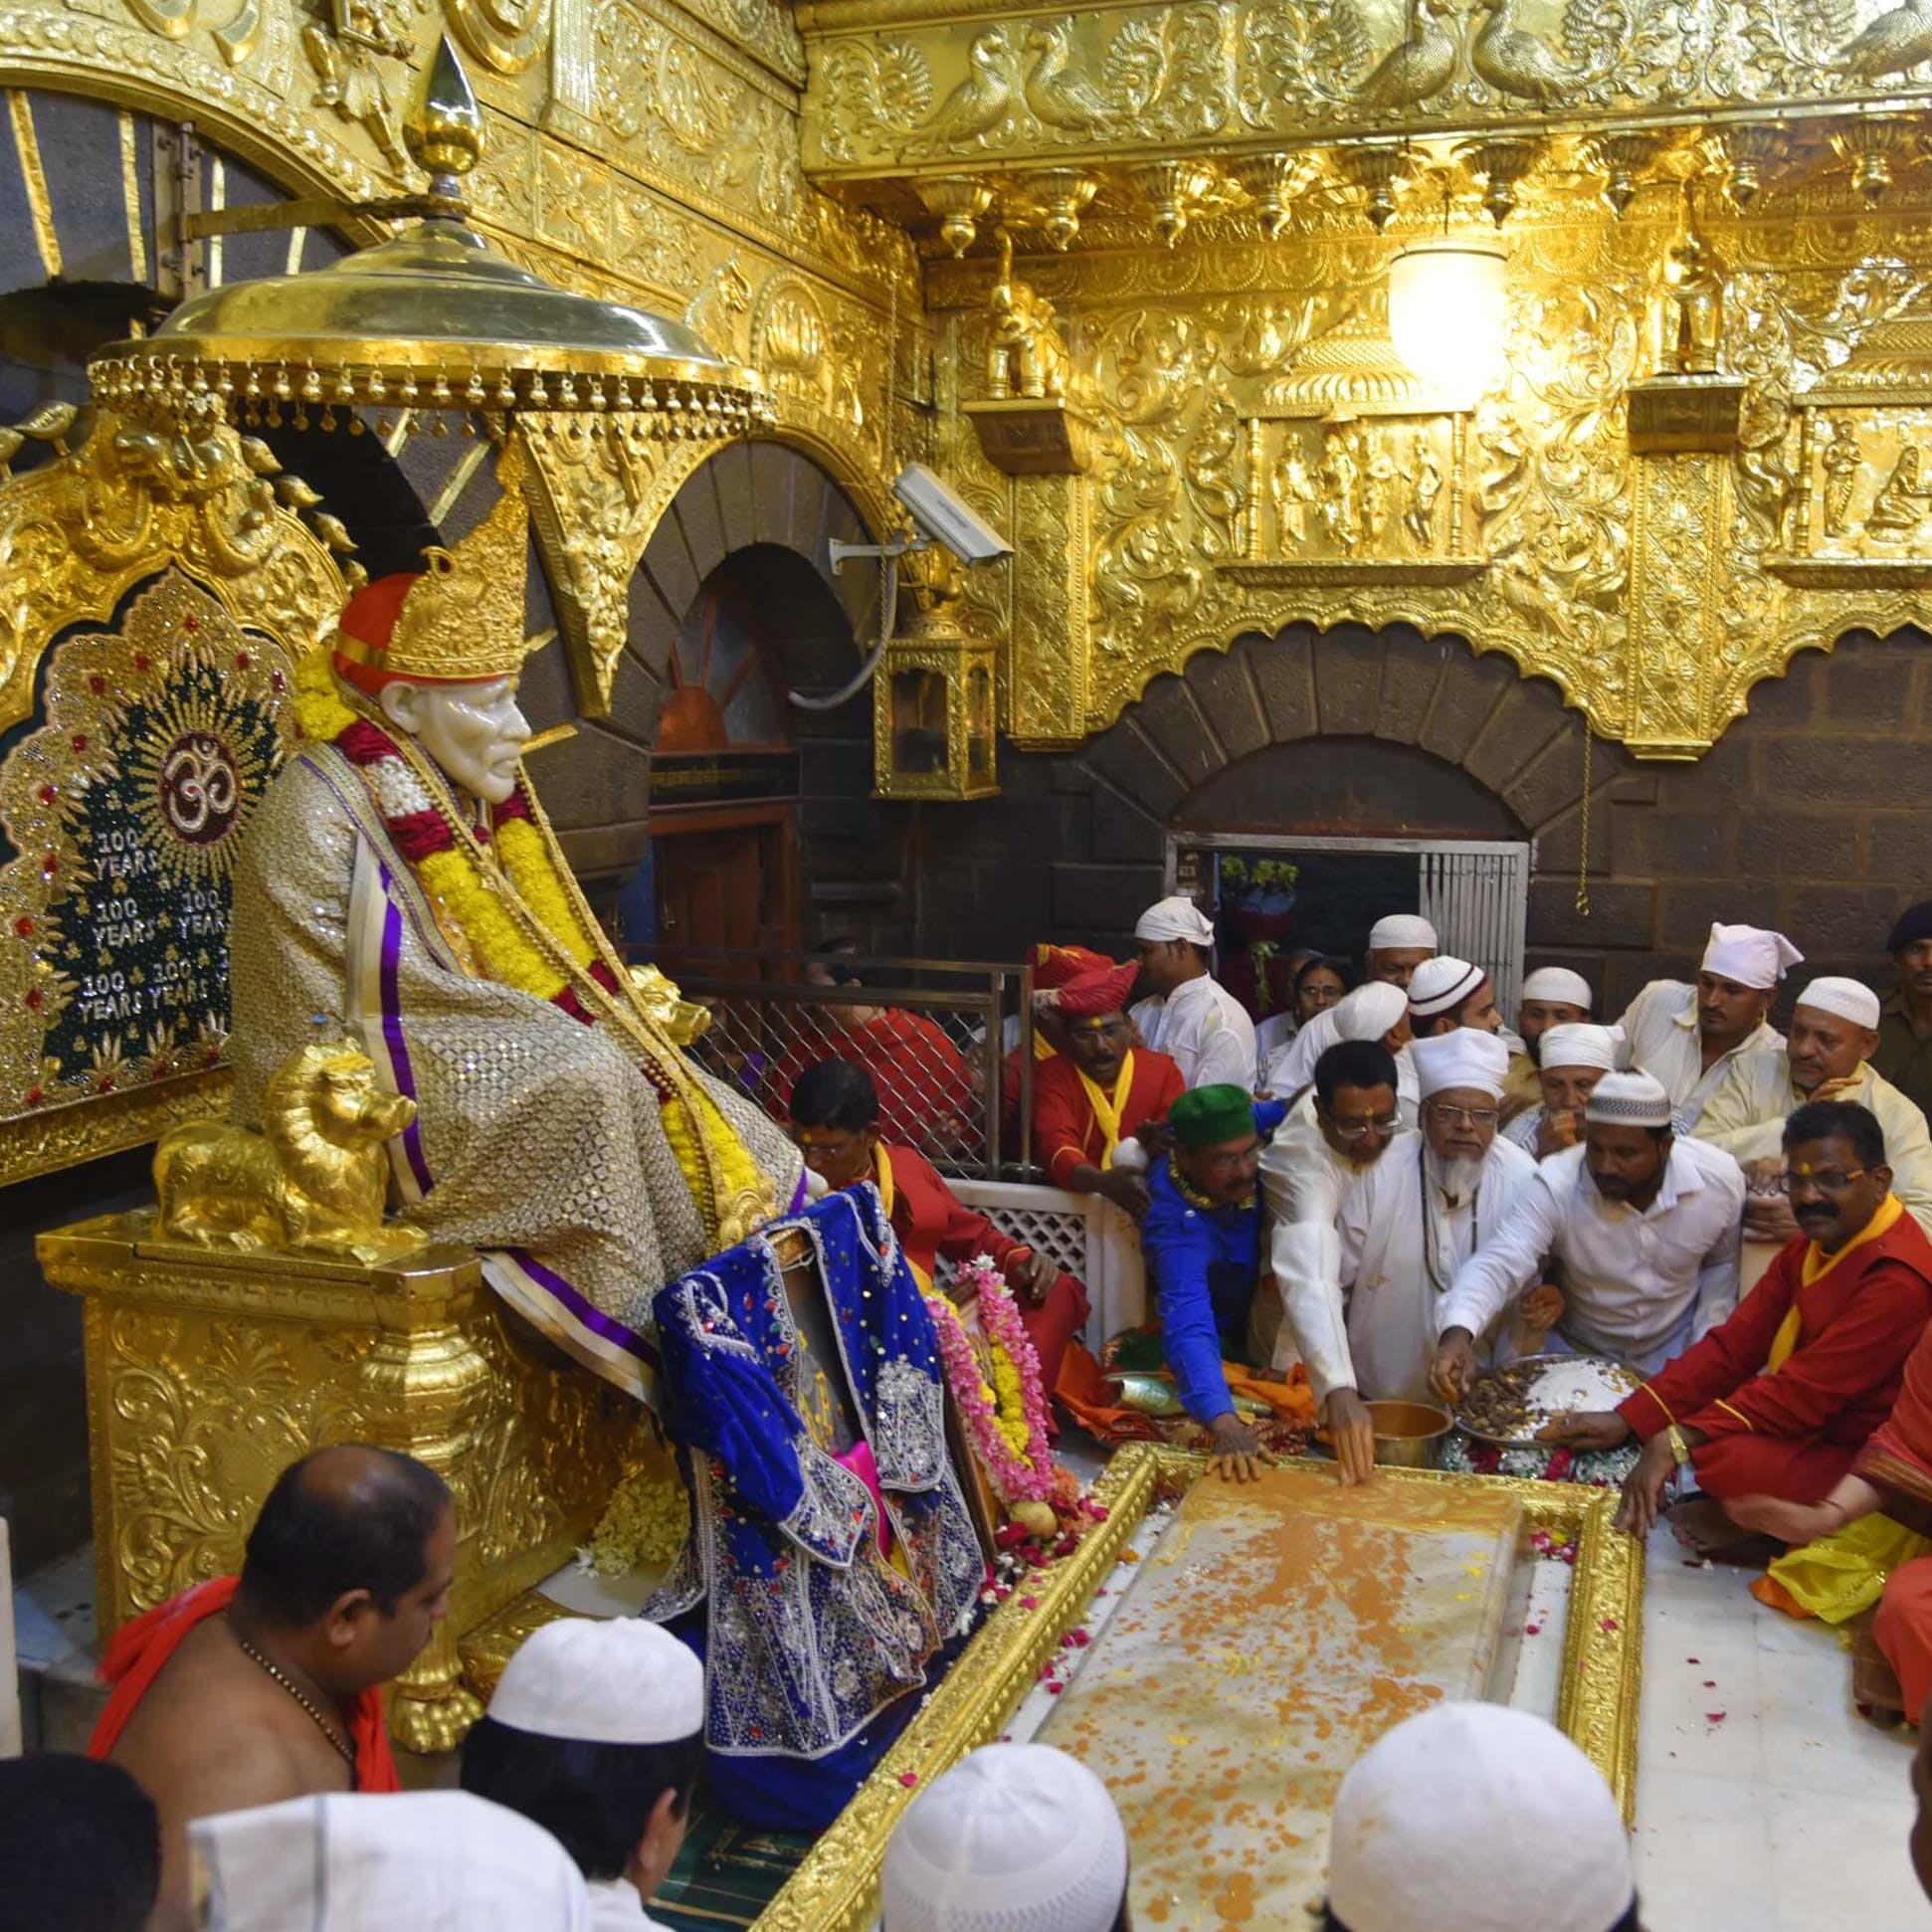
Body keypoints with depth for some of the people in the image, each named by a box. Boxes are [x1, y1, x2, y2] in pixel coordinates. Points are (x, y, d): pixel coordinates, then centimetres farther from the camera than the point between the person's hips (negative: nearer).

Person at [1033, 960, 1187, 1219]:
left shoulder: (1163, 1070, 5)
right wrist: (1103, 1182, -34)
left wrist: (1164, 1142, -26)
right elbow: (1056, 1146, -16)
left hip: (1149, 1201, 3)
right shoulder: (1052, 1075, -1)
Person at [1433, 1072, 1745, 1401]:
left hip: (1674, 1347, 2)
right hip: (1575, 1349, -1)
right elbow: (1498, 1265, -35)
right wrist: (1459, 1332, -54)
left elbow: (1722, 1265, 4)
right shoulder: (1556, 1185, -26)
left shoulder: (1720, 1180, -17)